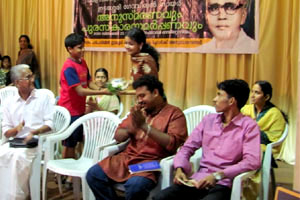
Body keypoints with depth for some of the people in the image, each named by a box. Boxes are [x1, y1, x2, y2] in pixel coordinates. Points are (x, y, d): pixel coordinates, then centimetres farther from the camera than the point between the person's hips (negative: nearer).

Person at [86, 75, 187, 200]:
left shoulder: (174, 113, 0)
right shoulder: (137, 111, 17)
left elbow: (173, 144, -14)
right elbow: (118, 136, 17)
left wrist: (145, 126, -16)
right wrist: (130, 128, -6)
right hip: (127, 158, 6)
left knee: (134, 185, -34)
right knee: (93, 174, -11)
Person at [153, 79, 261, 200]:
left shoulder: (248, 126, -2)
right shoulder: (208, 120, 14)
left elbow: (252, 161, -14)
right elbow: (187, 148, 13)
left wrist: (218, 175, -22)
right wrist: (179, 169, -7)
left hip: (223, 184, -4)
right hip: (199, 180, 4)